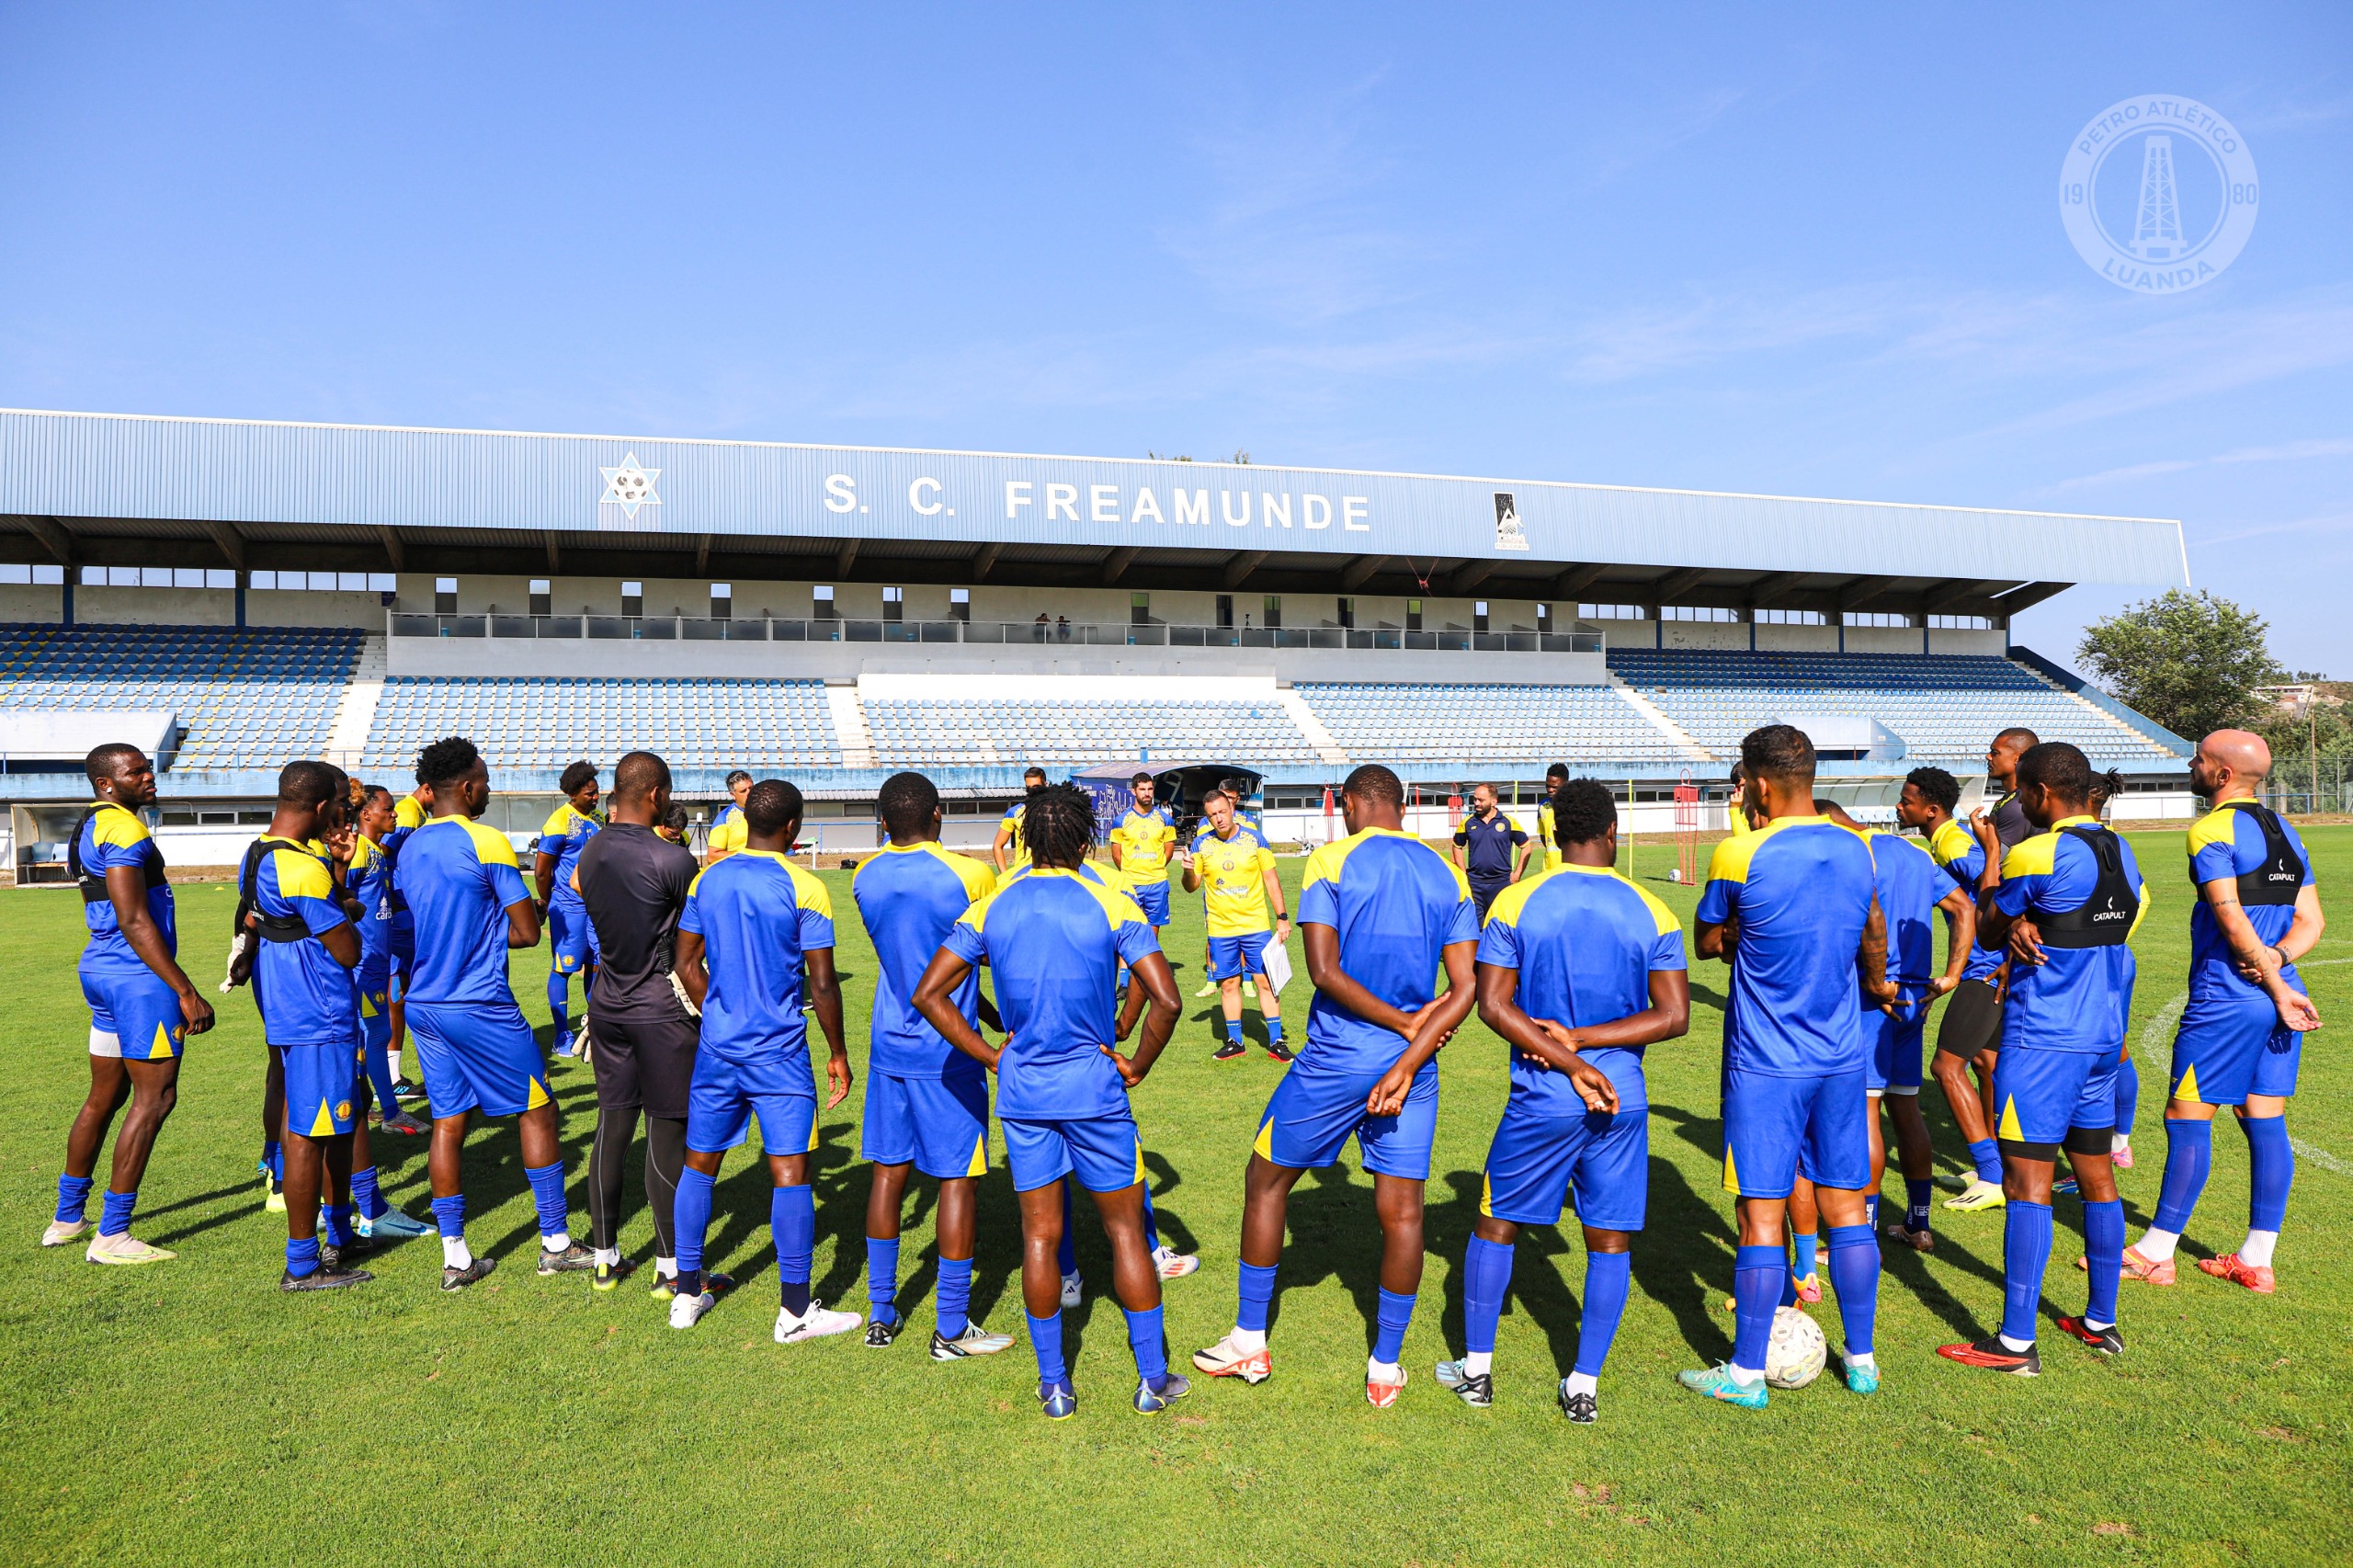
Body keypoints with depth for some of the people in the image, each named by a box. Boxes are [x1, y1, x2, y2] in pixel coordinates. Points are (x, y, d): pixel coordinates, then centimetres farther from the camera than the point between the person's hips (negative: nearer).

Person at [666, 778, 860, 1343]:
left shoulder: (706, 880, 3)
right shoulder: (804, 888, -11)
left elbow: (687, 964, 10)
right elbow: (822, 983, -11)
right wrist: (837, 1053, 0)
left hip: (717, 1047, 5)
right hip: (780, 1053, -5)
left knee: (699, 1164, 15)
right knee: (790, 1174, 0)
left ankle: (687, 1294, 26)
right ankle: (795, 1311, 5)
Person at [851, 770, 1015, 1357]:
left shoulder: (865, 880, 2)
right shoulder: (969, 875, -15)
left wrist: (994, 1016, 16)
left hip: (889, 1045, 6)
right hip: (947, 1052, -5)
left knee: (888, 1171, 14)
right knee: (958, 1179, 3)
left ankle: (880, 1315, 24)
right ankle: (951, 1330, 10)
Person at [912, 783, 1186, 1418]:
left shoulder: (991, 909, 0)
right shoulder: (1111, 906, -7)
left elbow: (928, 994, -3)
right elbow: (1166, 999, -16)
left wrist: (991, 1055, 2)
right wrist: (1137, 1066, -2)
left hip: (1022, 1090, 2)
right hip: (1094, 1087, -2)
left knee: (1040, 1235, 11)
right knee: (1125, 1228, 10)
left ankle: (1054, 1386, 20)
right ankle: (1153, 1380, 18)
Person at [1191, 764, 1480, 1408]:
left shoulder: (1331, 862, -6)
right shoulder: (1448, 875, 6)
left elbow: (1324, 970, -16)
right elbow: (1466, 988, -3)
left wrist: (1404, 1021, -9)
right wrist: (1409, 1059, -9)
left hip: (1334, 1061, -3)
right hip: (1409, 1066, 4)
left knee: (1266, 1180, 14)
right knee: (1402, 1210, 9)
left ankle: (1250, 1342, 23)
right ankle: (1385, 1368, 19)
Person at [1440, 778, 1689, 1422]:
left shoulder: (1514, 902, -5)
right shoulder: (1652, 912, -2)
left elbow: (1492, 1004, -10)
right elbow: (1673, 1016, -5)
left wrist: (1567, 1059, -11)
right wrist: (1582, 1042, -8)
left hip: (1541, 1100, -1)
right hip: (1623, 1102, 1)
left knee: (1495, 1224, 15)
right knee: (1610, 1241, 12)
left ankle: (1476, 1370, 23)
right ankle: (1584, 1387, 18)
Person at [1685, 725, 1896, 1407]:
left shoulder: (1739, 854, -15)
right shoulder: (1855, 847, 4)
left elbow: (1708, 942, -1)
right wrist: (1876, 983, 40)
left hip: (1765, 1066, -6)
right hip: (1842, 1058, 6)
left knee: (1762, 1216, 0)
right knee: (1847, 1208, 13)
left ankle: (1747, 1374, 10)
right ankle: (1861, 1359, 25)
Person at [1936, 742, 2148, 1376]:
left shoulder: (2037, 855, -16)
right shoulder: (2121, 852, 9)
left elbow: (1988, 925, -2)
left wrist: (1991, 848, 7)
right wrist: (2026, 925, -1)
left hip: (2040, 1043, -8)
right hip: (2103, 1038, 8)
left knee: (2027, 1183, -4)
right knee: (2097, 1179, 15)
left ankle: (2016, 1342, 0)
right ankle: (2102, 1322, 26)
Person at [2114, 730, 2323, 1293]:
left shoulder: (2212, 831, -12)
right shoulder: (2286, 832, 15)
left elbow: (2232, 920, -19)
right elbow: (2311, 922, 11)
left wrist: (2277, 990, -13)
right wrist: (2276, 960, -5)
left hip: (2225, 998, -8)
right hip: (2279, 997, 8)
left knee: (2186, 1119, -1)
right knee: (2265, 1124, 10)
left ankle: (2156, 1253, 7)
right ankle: (2257, 1261, 16)